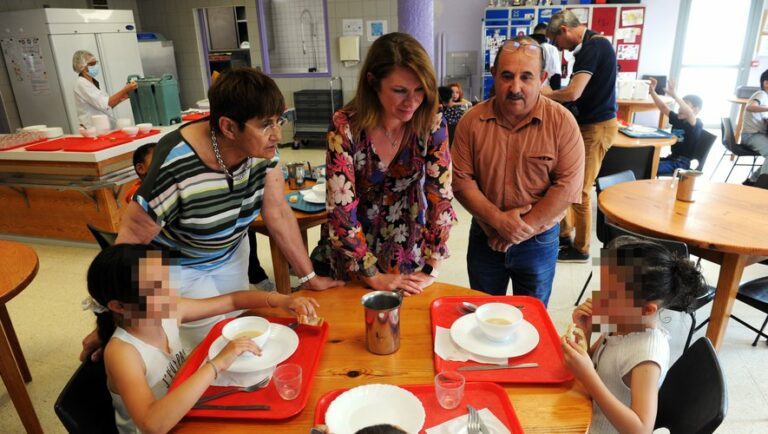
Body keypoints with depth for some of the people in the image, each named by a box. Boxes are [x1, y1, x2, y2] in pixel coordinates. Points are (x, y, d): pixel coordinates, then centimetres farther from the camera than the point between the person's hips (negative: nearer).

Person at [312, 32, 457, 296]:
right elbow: (341, 210, -23)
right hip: (352, 252, -2)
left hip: (409, 249, 2)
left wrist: (431, 268, -16)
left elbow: (441, 196, -14)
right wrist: (374, 277, -19)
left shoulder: (432, 125, -18)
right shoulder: (346, 127, -25)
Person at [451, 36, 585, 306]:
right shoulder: (472, 121, -8)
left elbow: (567, 185, -16)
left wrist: (522, 230, -19)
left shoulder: (562, 122, -12)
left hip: (539, 243, -1)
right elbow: (462, 181, -10)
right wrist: (498, 220, -21)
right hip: (484, 238, 2)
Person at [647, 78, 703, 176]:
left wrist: (674, 95, -44)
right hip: (671, 158, 8)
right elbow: (663, 107, 3)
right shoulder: (677, 119, 10)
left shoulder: (697, 123, -12)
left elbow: (688, 113, -34)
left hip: (682, 163, -8)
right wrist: (652, 91, -10)